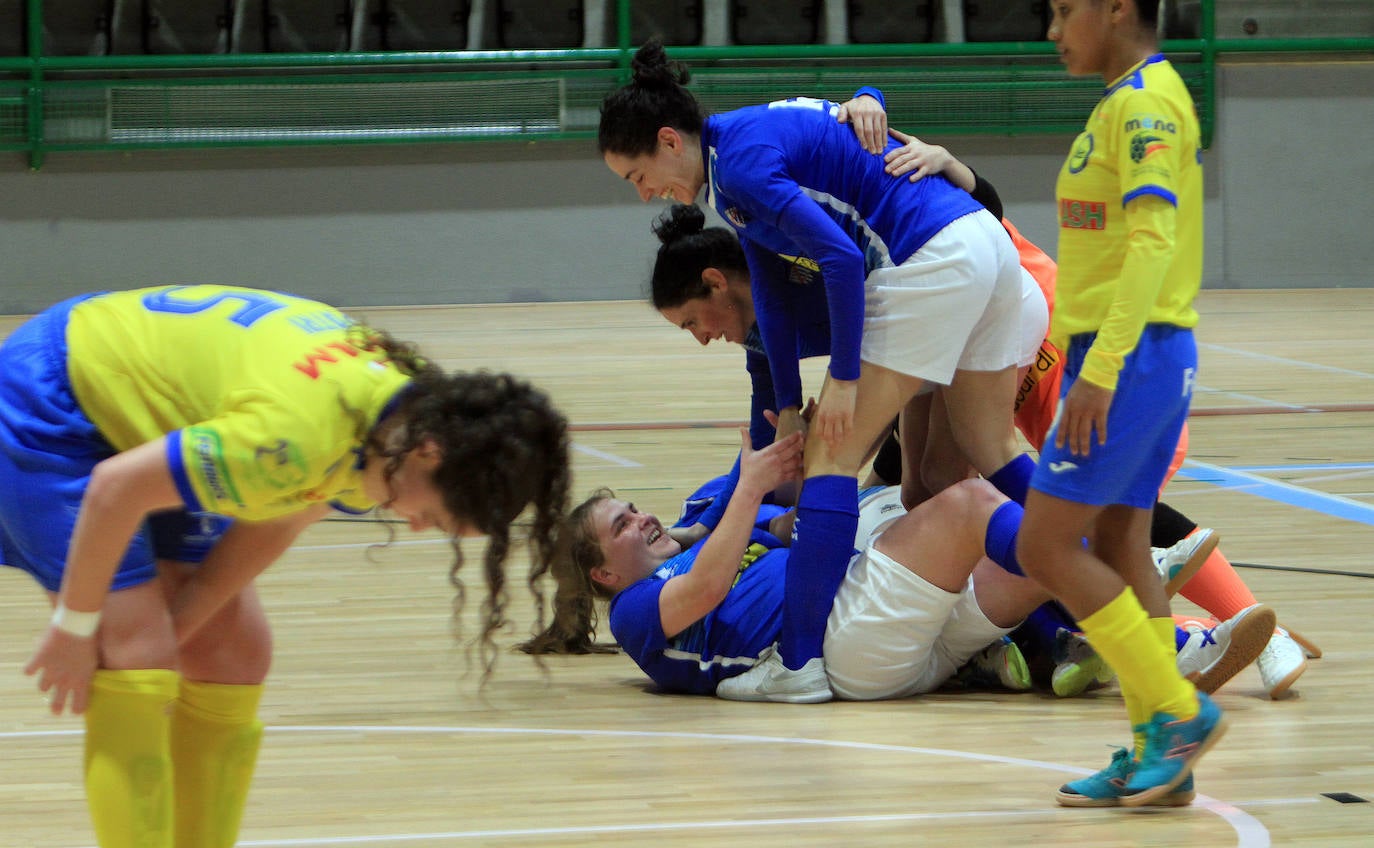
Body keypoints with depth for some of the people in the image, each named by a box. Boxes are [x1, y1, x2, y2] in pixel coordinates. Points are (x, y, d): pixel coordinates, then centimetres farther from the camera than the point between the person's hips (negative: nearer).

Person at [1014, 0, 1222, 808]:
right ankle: (1156, 755, 8)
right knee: (1118, 548, 9)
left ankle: (1179, 712, -7)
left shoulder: (1144, 106, -14)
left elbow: (1153, 241, -24)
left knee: (1046, 546, -8)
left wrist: (1100, 369, -29)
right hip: (1150, 355, 10)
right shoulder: (1131, 104, 17)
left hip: (1130, 355, -10)